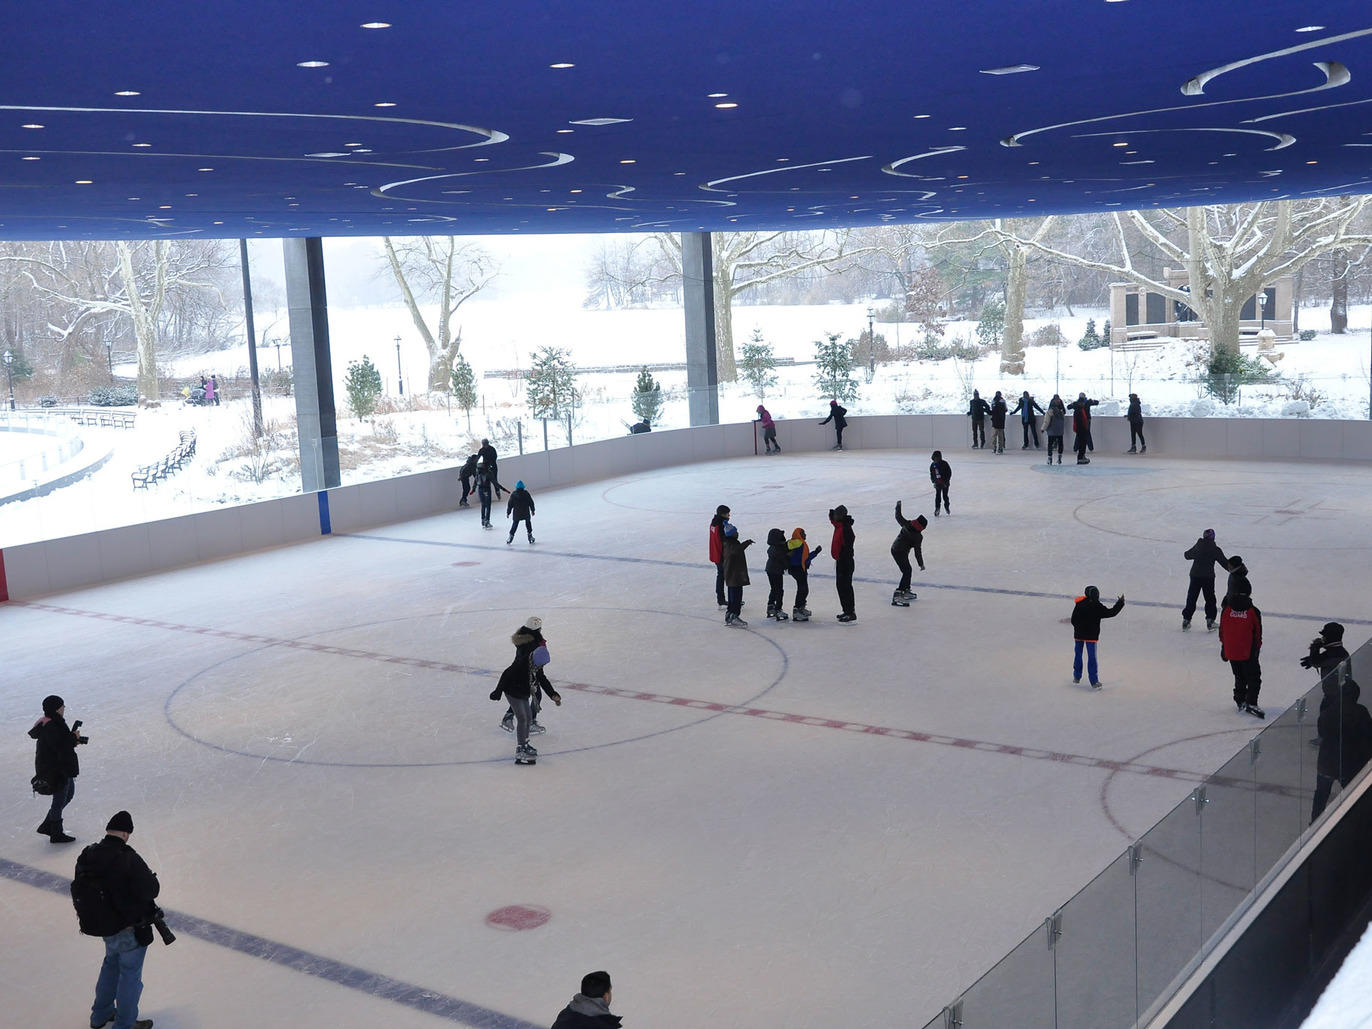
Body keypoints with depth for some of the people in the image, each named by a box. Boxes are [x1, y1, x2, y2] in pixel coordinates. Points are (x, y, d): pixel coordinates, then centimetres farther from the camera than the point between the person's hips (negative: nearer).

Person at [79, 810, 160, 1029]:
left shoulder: (87, 856, -6)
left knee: (111, 963, 29)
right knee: (130, 974, 10)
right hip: (131, 928, -7)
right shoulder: (128, 859, -28)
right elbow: (151, 889, -26)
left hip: (104, 923, 7)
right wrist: (151, 878, -5)